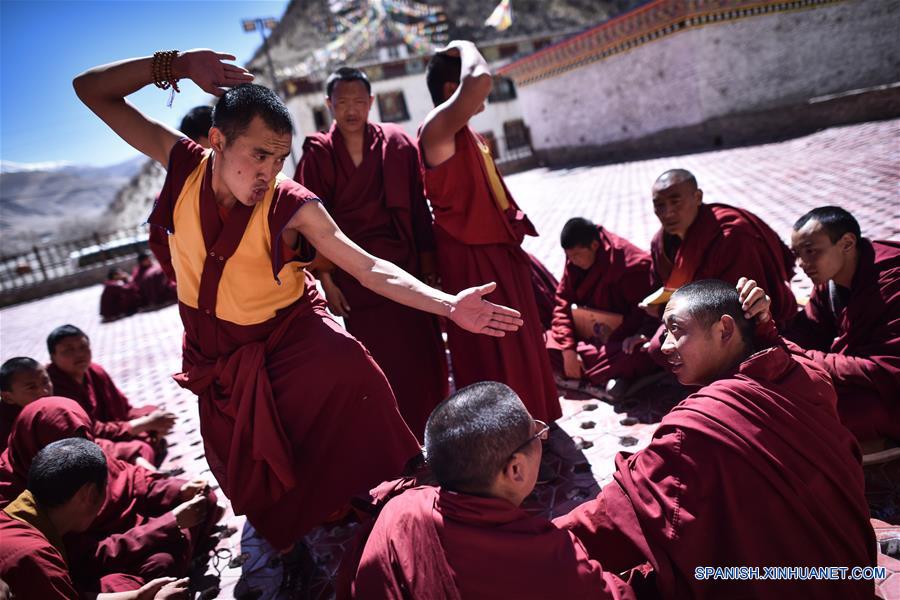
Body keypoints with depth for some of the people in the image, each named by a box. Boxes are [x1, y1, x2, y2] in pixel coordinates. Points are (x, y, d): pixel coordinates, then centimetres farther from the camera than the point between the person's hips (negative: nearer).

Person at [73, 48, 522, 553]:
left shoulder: (292, 206, -25)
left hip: (288, 332, -3)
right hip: (215, 350, 4)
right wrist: (175, 65, -26)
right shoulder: (183, 163, -16)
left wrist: (448, 305, -39)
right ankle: (287, 534, 51)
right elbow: (92, 90, -11)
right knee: (245, 470, 18)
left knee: (351, 373, -36)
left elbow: (370, 268, -27)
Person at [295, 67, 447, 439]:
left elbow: (418, 210, 3)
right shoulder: (317, 154, 0)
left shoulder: (397, 143, 3)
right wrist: (326, 280, -7)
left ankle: (430, 435, 24)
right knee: (374, 364, 3)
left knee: (422, 356, 5)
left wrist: (429, 267, 1)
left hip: (403, 267, 2)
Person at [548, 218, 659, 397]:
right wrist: (568, 349, -17)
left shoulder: (631, 263, -19)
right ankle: (604, 379, -27)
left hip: (624, 340, -5)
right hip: (588, 338, 5)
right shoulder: (574, 262, -4)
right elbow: (564, 304, -4)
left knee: (641, 356, -39)